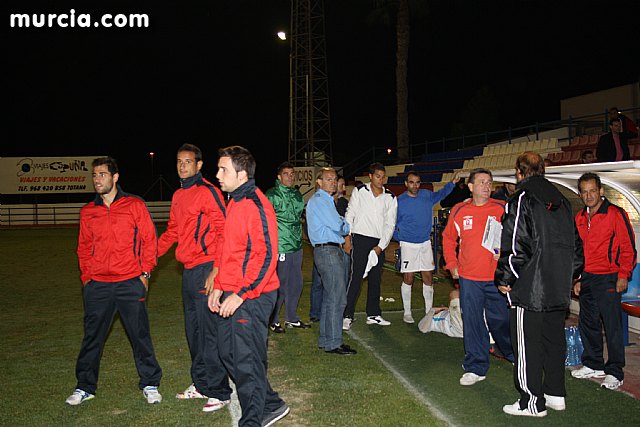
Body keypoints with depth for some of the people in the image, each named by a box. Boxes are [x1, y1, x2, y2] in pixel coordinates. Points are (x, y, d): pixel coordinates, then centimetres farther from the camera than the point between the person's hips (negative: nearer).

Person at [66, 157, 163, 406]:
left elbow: (149, 239, 1)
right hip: (97, 285, 3)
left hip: (130, 283, -3)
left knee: (140, 335, 3)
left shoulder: (135, 205, 0)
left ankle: (150, 384, 17)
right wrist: (86, 276, 8)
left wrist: (145, 273, -3)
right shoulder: (87, 212, 9)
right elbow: (84, 247, 17)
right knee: (92, 337, 9)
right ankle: (85, 387, 25)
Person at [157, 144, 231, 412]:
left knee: (209, 331, -5)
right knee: (193, 330, 16)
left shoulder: (208, 192, -9)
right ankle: (201, 384, 29)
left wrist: (216, 269, -21)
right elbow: (172, 231, 25)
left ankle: (219, 392, 5)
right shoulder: (178, 196, 16)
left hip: (205, 269, -9)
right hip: (188, 270, 9)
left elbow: (223, 231, -15)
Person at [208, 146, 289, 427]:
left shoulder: (256, 205, -16)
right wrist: (219, 286, 15)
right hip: (231, 296, 10)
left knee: (247, 363, 0)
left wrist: (240, 295, -21)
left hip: (251, 298, -10)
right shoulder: (234, 202, 14)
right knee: (228, 354, 17)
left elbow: (267, 256, -20)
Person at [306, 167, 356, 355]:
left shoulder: (326, 200, 23)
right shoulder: (319, 200, -10)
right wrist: (347, 226, 3)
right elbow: (337, 226, -16)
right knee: (337, 298, -9)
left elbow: (336, 224, 21)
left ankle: (325, 339, 21)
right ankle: (333, 343, -4)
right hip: (327, 250, -10)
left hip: (334, 250, 10)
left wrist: (342, 223, 1)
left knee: (329, 297, 14)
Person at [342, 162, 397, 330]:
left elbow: (390, 224, 4)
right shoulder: (359, 191, 2)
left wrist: (381, 246, -4)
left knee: (375, 279, 10)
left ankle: (373, 314, 20)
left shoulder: (390, 198, 7)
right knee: (355, 277, -9)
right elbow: (350, 214, 3)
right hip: (360, 239, -3)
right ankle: (347, 316, -6)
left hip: (379, 243, 4)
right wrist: (347, 238, -4)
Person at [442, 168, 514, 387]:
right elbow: (448, 238, 15)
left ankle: (514, 355, 38)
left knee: (501, 319, 10)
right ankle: (475, 368, 16)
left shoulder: (502, 209, -1)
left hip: (497, 278, -1)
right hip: (469, 278, 1)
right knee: (472, 323, 4)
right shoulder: (459, 211, 4)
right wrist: (452, 264, 9)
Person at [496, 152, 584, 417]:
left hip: (529, 288, -8)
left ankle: (533, 402, 7)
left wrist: (505, 280, -8)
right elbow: (575, 244, 18)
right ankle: (556, 394, 27)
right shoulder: (562, 201, 13)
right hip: (559, 289, 8)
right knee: (554, 339, 17)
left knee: (528, 345, 1)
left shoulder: (521, 200, -11)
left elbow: (515, 246, -17)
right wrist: (571, 274, 26)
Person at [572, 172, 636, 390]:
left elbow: (628, 248, -7)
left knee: (612, 326, -3)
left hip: (608, 278, -6)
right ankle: (593, 365, 26)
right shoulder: (579, 218, 12)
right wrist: (577, 279, 17)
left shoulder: (615, 214, -7)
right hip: (586, 279, 7)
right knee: (588, 323, 12)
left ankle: (614, 372, 6)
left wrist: (623, 275, -11)